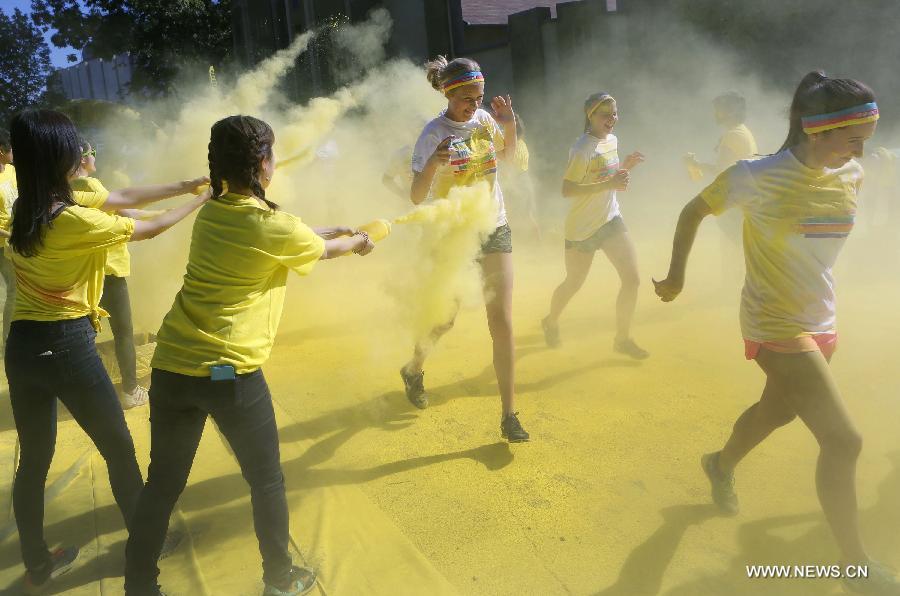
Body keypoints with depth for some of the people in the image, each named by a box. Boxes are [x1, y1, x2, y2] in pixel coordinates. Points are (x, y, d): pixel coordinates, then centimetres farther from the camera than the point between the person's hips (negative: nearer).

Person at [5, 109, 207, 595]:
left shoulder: (21, 214, 4)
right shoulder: (74, 221, -18)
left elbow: (114, 201, 13)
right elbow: (151, 229, -6)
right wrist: (203, 200, 7)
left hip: (22, 345, 7)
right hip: (68, 346, -7)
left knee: (33, 459, 17)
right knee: (119, 448, 12)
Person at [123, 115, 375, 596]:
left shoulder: (210, 213, 8)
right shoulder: (274, 227, -10)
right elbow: (325, 250, 11)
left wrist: (335, 230, 32)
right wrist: (359, 241, 31)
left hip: (171, 366, 6)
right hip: (229, 372, -6)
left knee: (162, 485, 18)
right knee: (267, 481, 14)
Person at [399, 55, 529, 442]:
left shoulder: (484, 119, 0)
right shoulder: (433, 134, -15)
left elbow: (507, 155, 20)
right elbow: (417, 197, -20)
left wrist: (510, 123, 0)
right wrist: (432, 163, -39)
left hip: (494, 229, 4)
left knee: (502, 322, -4)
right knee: (443, 320, 11)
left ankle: (509, 415, 3)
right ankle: (414, 369, 44)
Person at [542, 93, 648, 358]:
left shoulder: (612, 140, 6)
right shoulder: (583, 149, -20)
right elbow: (567, 190, -25)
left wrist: (625, 167, -2)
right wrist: (608, 185, -30)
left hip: (611, 219, 7)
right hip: (582, 227, -7)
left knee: (632, 278, -1)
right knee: (574, 283, 9)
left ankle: (622, 339, 14)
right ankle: (551, 322, 39)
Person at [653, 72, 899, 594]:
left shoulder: (851, 175, 0)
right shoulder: (759, 177, -18)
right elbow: (694, 211, -5)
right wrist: (676, 275, -5)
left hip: (822, 323, 8)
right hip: (775, 326, -7)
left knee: (778, 410, 26)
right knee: (844, 439, -11)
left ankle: (722, 465, 54)